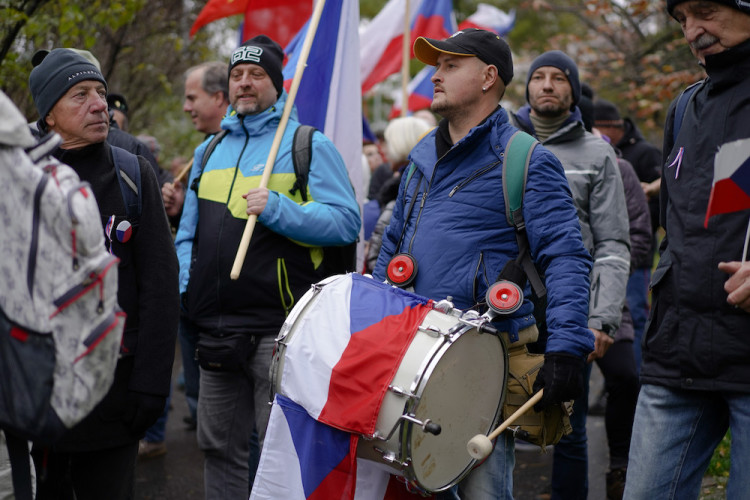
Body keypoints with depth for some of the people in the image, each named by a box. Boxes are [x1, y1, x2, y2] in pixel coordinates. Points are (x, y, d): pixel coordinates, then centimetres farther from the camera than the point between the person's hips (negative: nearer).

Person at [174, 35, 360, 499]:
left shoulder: (309, 145, 0)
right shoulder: (210, 151, 17)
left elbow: (346, 221, -10)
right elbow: (188, 233, 24)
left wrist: (278, 209, -21)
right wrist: (181, 286, 8)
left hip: (279, 328, -6)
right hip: (215, 329, 6)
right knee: (220, 445, 14)